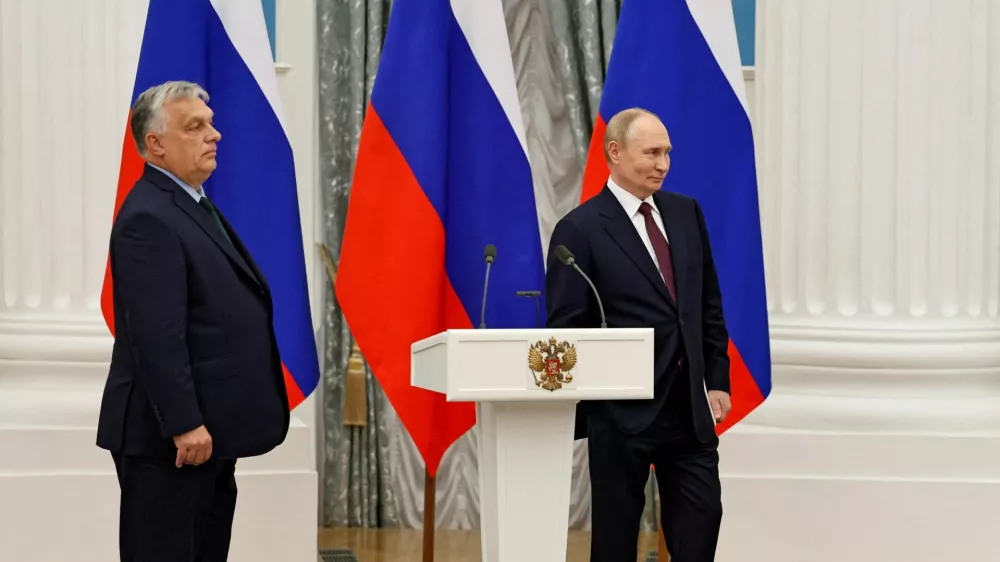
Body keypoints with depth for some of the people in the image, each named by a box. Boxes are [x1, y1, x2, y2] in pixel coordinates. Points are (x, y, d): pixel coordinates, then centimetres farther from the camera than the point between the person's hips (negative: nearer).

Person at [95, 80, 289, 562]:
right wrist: (184, 424, -25)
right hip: (170, 437, -10)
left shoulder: (194, 204, 15)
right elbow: (156, 335, -23)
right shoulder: (148, 219, -17)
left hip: (208, 430, 10)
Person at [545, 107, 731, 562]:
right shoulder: (580, 229, -9)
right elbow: (566, 326, -9)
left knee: (702, 517, 6)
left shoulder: (686, 212, 9)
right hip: (622, 410, -5)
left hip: (690, 406, 5)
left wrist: (717, 380, 9)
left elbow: (709, 305, 14)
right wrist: (587, 404, -11)